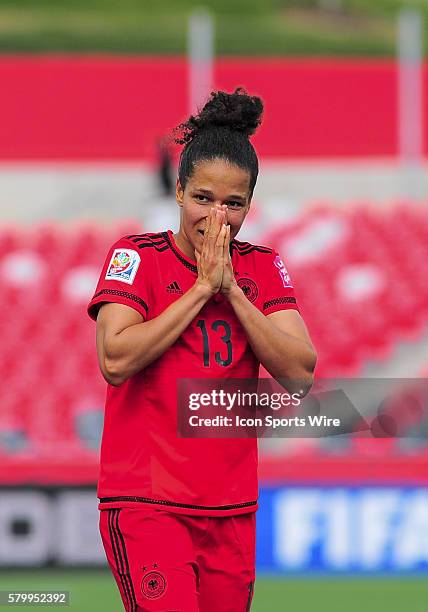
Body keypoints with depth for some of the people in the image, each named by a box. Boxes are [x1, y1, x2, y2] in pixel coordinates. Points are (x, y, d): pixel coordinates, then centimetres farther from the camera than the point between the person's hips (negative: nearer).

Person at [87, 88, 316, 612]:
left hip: (231, 507, 5)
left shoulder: (262, 268, 10)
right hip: (145, 503, -5)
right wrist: (201, 287, -13)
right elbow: (116, 360, -17)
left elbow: (300, 372, -2)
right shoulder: (136, 256, -2)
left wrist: (231, 288, -8)